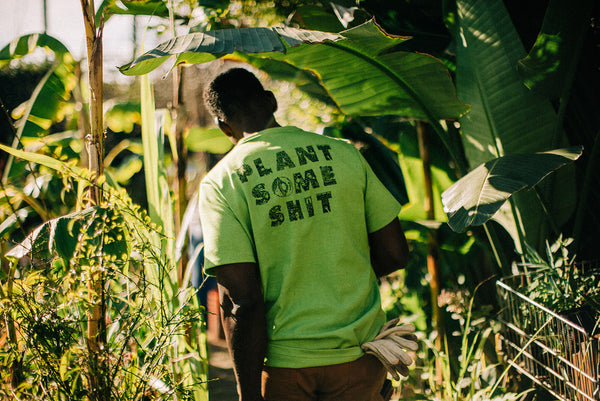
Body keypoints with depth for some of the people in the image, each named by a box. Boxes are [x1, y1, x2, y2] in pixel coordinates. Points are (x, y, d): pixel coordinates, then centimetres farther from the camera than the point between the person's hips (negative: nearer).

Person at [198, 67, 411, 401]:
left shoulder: (220, 183, -9)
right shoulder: (344, 154, 0)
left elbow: (242, 301, -14)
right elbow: (395, 255, 3)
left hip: (284, 364, -2)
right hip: (358, 359, 2)